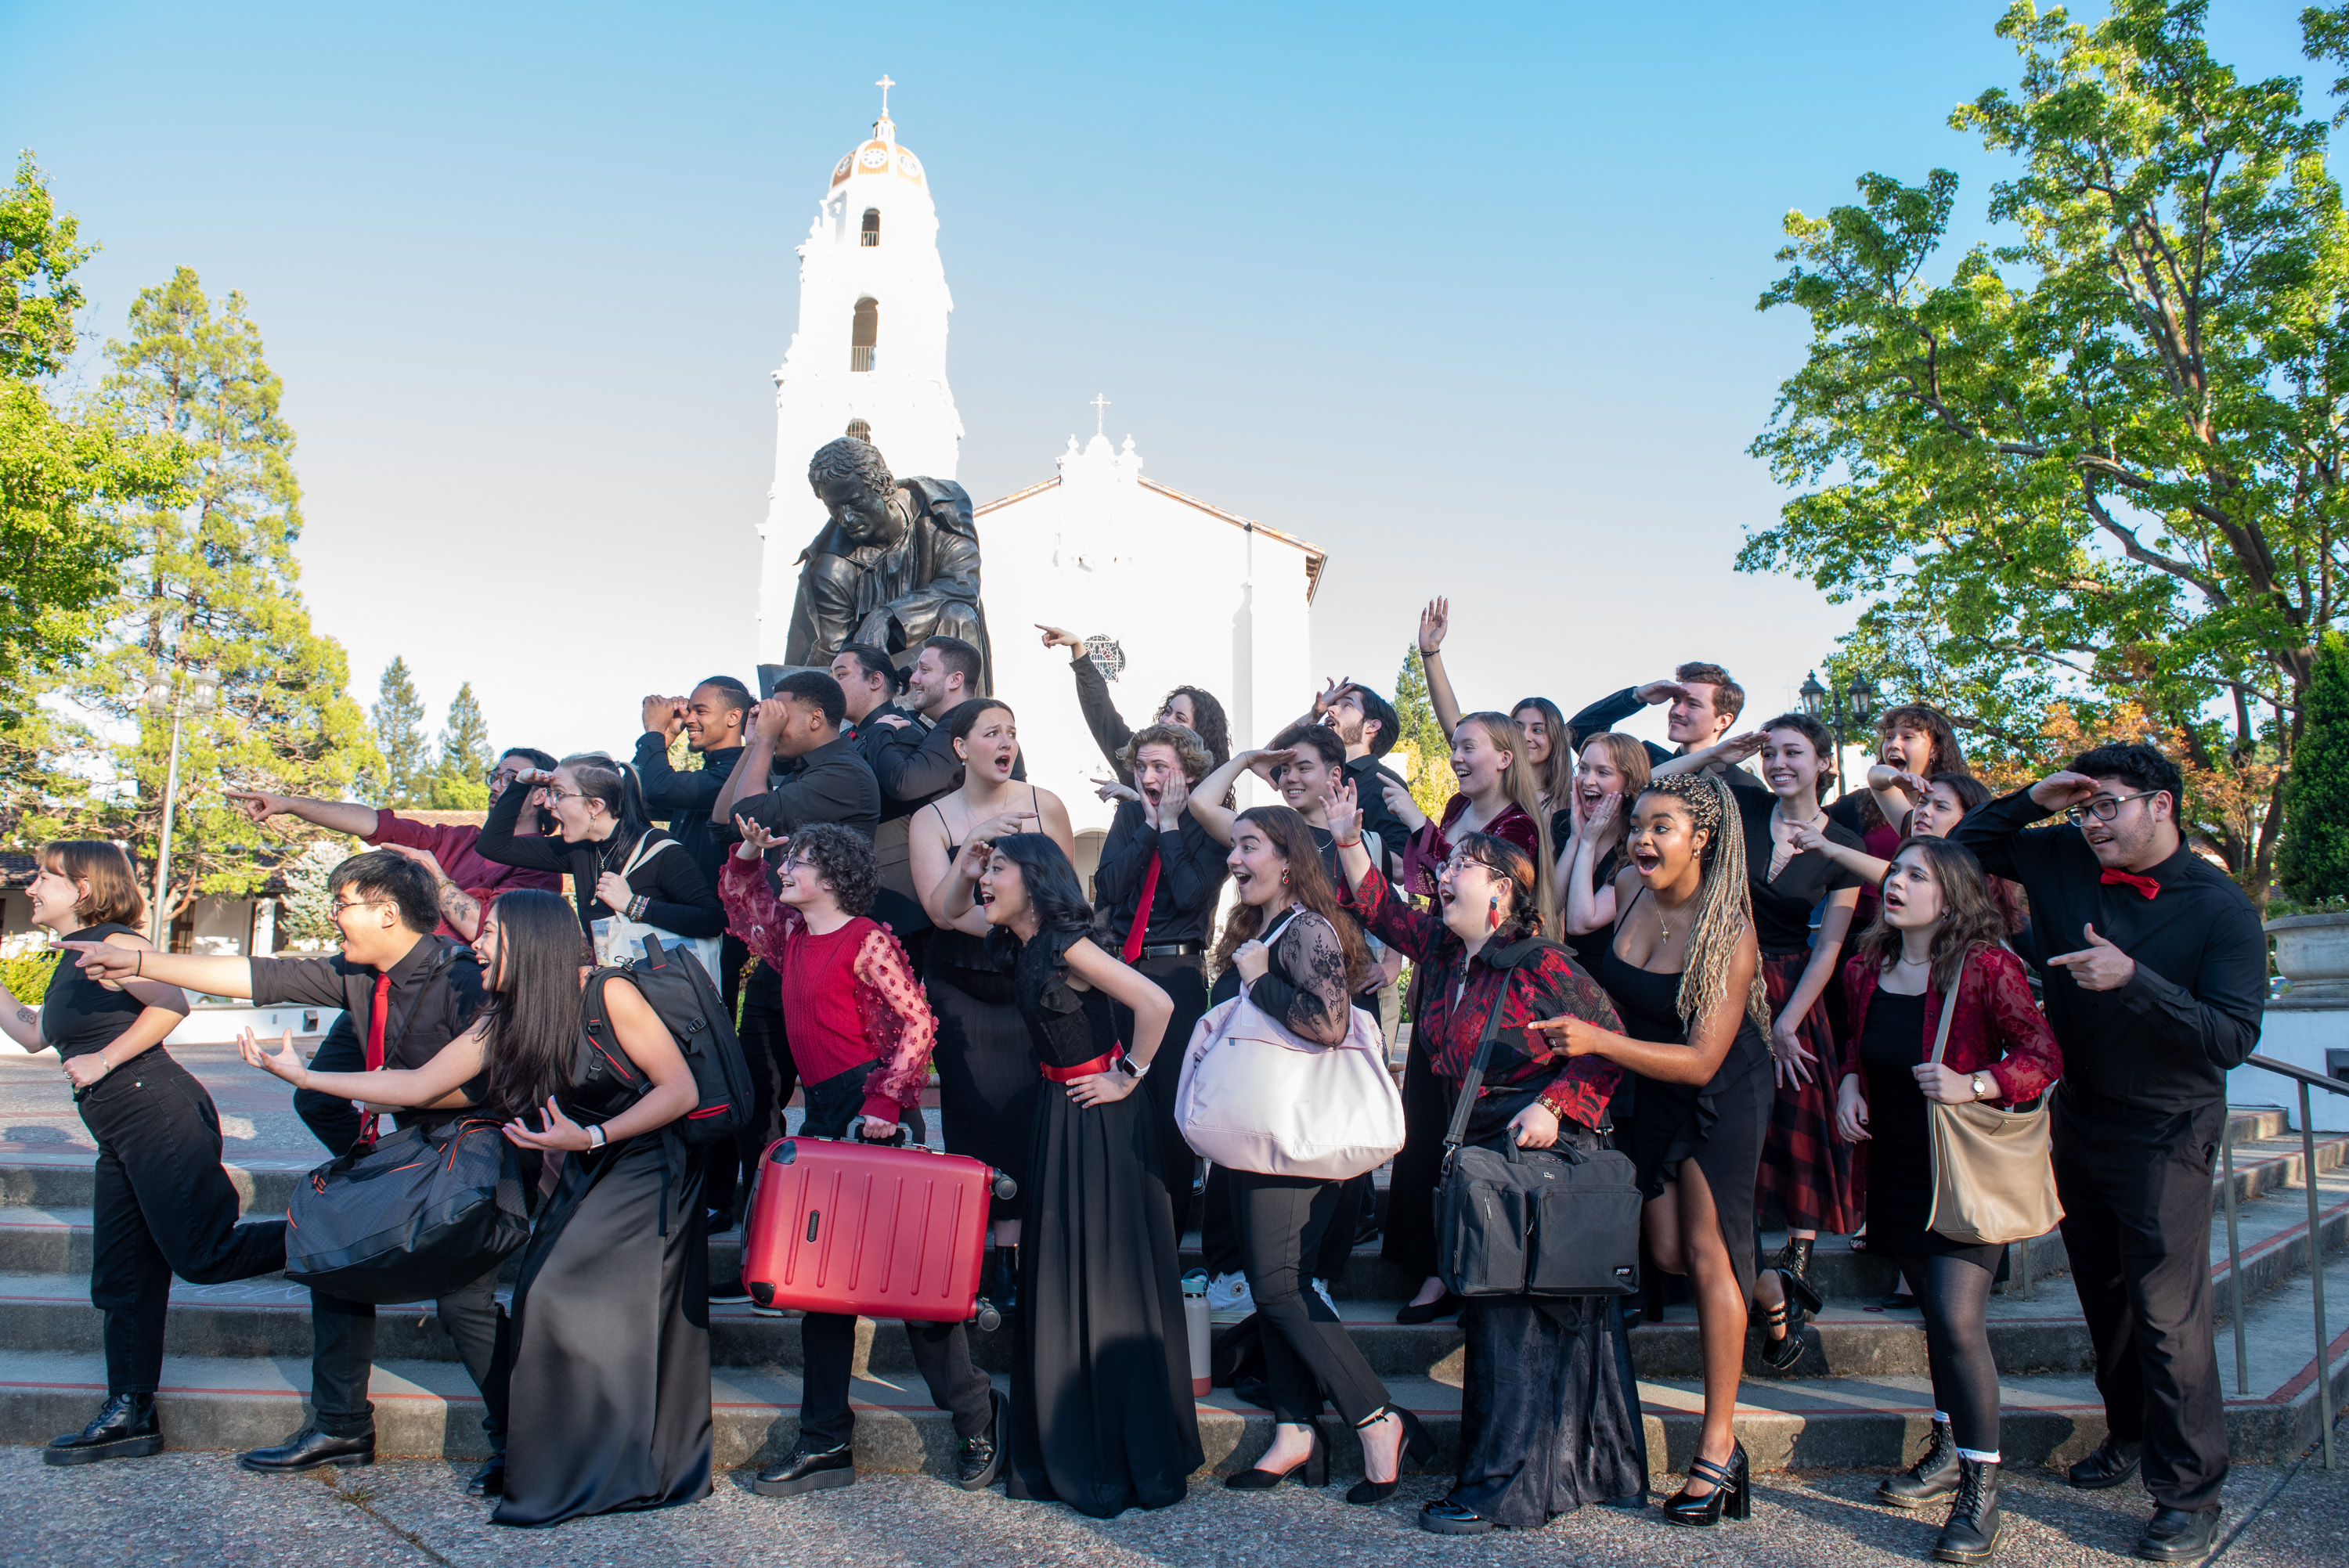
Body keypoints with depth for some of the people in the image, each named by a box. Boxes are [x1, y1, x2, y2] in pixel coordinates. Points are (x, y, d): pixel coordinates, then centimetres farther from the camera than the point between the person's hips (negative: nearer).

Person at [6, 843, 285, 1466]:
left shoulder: (112, 943, -8)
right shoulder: (72, 962, 21)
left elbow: (172, 1003, -24)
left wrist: (103, 1060, -20)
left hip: (156, 1112, -10)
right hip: (121, 1134, 10)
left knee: (202, 1255, -13)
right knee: (122, 1276, 10)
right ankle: (129, 1414, 16)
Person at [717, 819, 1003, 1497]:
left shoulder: (865, 940, -9)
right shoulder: (791, 937, 14)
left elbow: (916, 1023, -14)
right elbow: (741, 904, 33)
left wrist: (884, 1101, -22)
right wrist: (747, 855, 15)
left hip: (871, 1111, -8)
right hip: (823, 1112, 8)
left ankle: (977, 1423, 9)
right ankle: (826, 1443, 17)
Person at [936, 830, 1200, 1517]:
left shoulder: (1067, 946, -21)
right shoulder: (1017, 939, 4)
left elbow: (1156, 1004, -28)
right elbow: (947, 915, 21)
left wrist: (1128, 1077, -17)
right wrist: (963, 862, 3)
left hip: (1098, 1119, -9)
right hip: (1057, 1113, 9)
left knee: (1107, 1279, -2)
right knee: (1057, 1278, 14)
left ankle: (1129, 1459, 10)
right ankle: (1074, 1452, 26)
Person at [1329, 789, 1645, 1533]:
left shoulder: (1540, 965, -14)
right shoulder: (1440, 949, 8)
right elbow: (1383, 909, 20)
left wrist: (1554, 1104, -21)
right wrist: (1348, 840, 11)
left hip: (1546, 1151, -8)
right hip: (1479, 1151, 8)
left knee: (1510, 1312, -4)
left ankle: (1498, 1485, 5)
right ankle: (1583, 1467, 27)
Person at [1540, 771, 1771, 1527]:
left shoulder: (1728, 929, -26)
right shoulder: (1627, 889, -10)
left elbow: (1703, 1060, -29)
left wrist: (1599, 1041, -39)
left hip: (1722, 1094, -6)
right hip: (1653, 1089, 6)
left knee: (1707, 1251, -8)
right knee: (1666, 1253, 5)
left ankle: (1720, 1445, 0)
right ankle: (1756, 1282, 38)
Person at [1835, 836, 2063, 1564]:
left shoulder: (1986, 968, -14)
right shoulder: (1867, 968, 5)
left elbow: (2044, 1058, -11)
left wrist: (1973, 1084, -24)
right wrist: (1849, 1084, 2)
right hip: (1896, 1168, 6)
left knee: (1958, 1318, -13)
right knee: (1937, 1313, 18)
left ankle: (1981, 1486, -1)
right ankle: (1950, 1450, 33)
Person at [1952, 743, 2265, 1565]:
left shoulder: (2220, 906, -15)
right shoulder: (2062, 859, -2)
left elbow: (2234, 1036, -21)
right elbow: (1963, 849, 9)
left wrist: (2132, 980, -32)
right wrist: (2030, 801, -6)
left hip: (2165, 1132, -5)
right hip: (2076, 1117, 6)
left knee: (2167, 1312, -5)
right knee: (2104, 1295, 18)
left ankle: (2190, 1495, 7)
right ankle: (2130, 1435, 37)